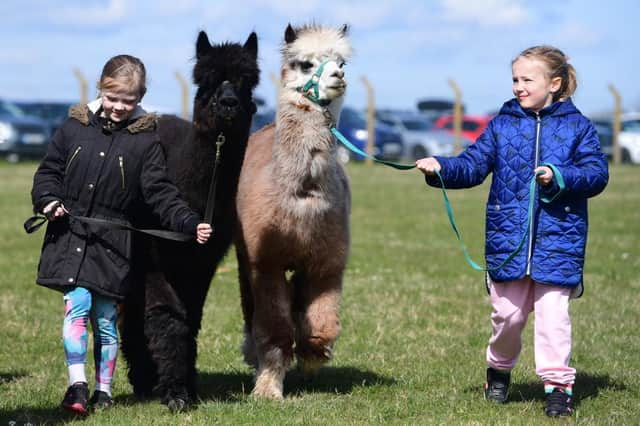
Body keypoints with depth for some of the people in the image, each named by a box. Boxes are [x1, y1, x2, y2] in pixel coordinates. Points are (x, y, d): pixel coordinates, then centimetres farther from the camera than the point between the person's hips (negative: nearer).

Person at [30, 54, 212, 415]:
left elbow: (161, 193, -4)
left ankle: (104, 391, 16)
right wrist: (49, 200, -6)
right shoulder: (75, 128, 4)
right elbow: (49, 170, 13)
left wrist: (191, 223, -16)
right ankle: (78, 385, -8)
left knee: (106, 318, 5)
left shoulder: (146, 139, -2)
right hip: (70, 236, 1)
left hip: (113, 243, -1)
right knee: (77, 306, -11)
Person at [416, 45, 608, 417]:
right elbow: (473, 165, 3)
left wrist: (560, 177, -20)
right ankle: (499, 370, 33)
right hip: (508, 239, 2)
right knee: (508, 312, 10)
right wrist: (441, 168, -15)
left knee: (553, 312, -6)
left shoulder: (577, 127, 2)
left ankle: (558, 384, 2)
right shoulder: (503, 124, 8)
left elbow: (597, 173, -4)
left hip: (558, 237, -2)